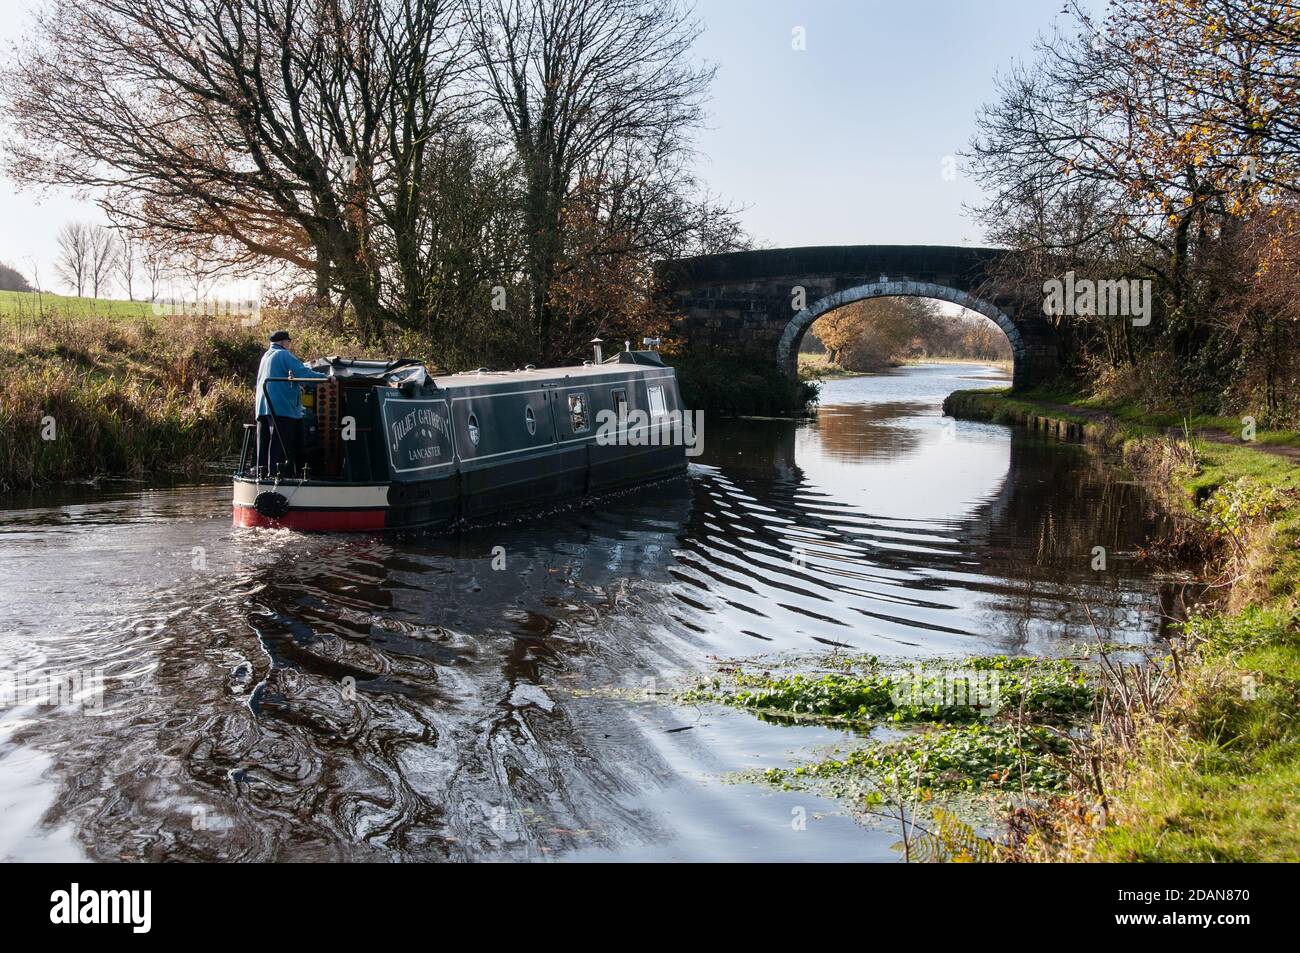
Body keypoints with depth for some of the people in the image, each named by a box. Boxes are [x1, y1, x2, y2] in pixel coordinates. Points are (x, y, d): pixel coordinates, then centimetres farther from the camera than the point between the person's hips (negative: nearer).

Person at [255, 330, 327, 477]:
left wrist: (295, 388, 39)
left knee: (264, 445, 9)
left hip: (263, 408, 9)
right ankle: (276, 473, -12)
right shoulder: (283, 355, -6)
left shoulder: (266, 356, 23)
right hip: (282, 408, -9)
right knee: (280, 445, -9)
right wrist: (325, 377, -12)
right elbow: (302, 372, -17)